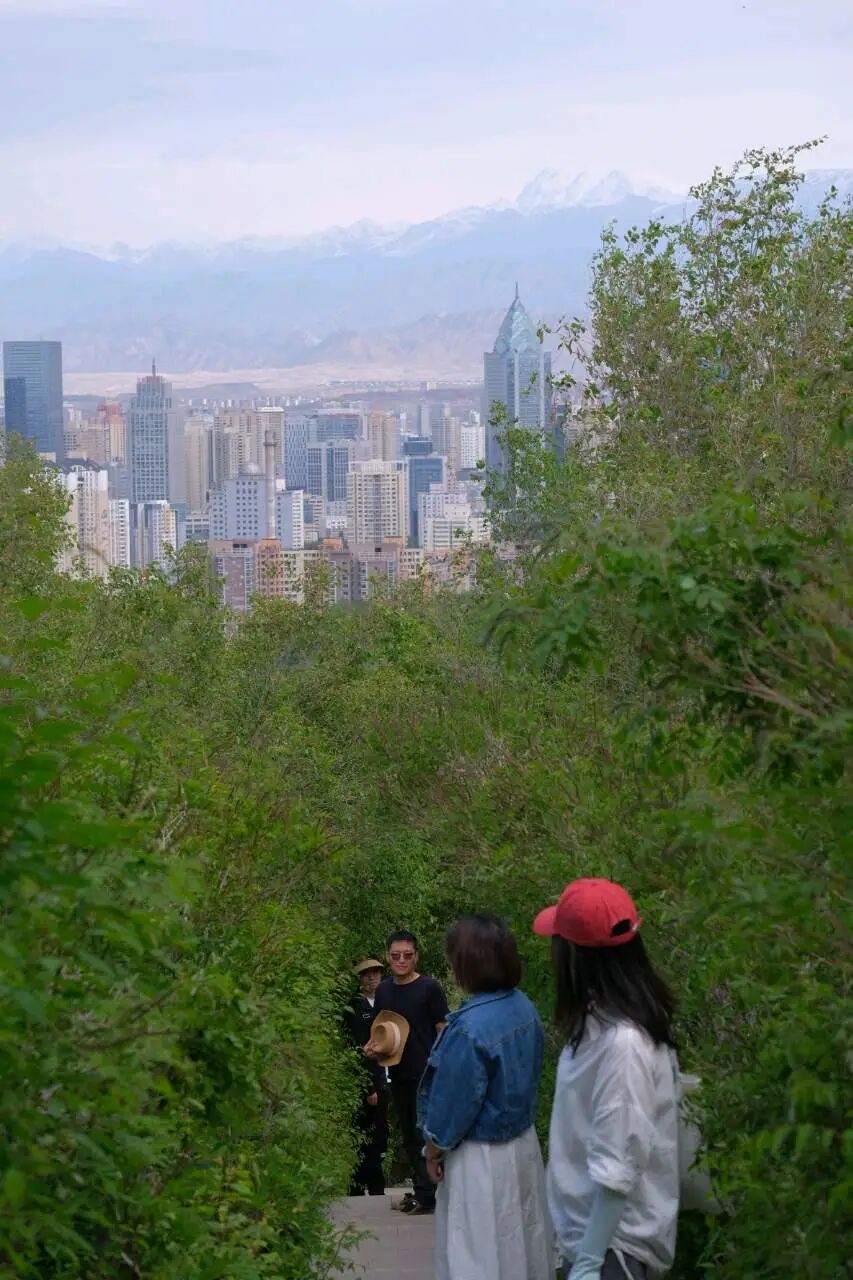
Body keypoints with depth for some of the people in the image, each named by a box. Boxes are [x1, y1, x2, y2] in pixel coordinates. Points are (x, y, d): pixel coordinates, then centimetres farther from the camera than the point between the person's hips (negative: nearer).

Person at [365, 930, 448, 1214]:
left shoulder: (429, 988, -7)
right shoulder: (383, 990, 10)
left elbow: (443, 1030, -7)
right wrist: (373, 1046, 1)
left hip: (426, 1074, -7)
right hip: (399, 1074, 7)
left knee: (424, 1134, -6)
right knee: (408, 1134, 14)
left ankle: (425, 1196, -3)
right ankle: (419, 1190, 23)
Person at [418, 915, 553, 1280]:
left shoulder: (470, 1028, -28)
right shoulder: (524, 1007, -3)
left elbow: (455, 1100, -19)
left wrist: (435, 1150, -3)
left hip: (482, 1156, -8)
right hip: (524, 1143, 8)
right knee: (520, 1239, 21)